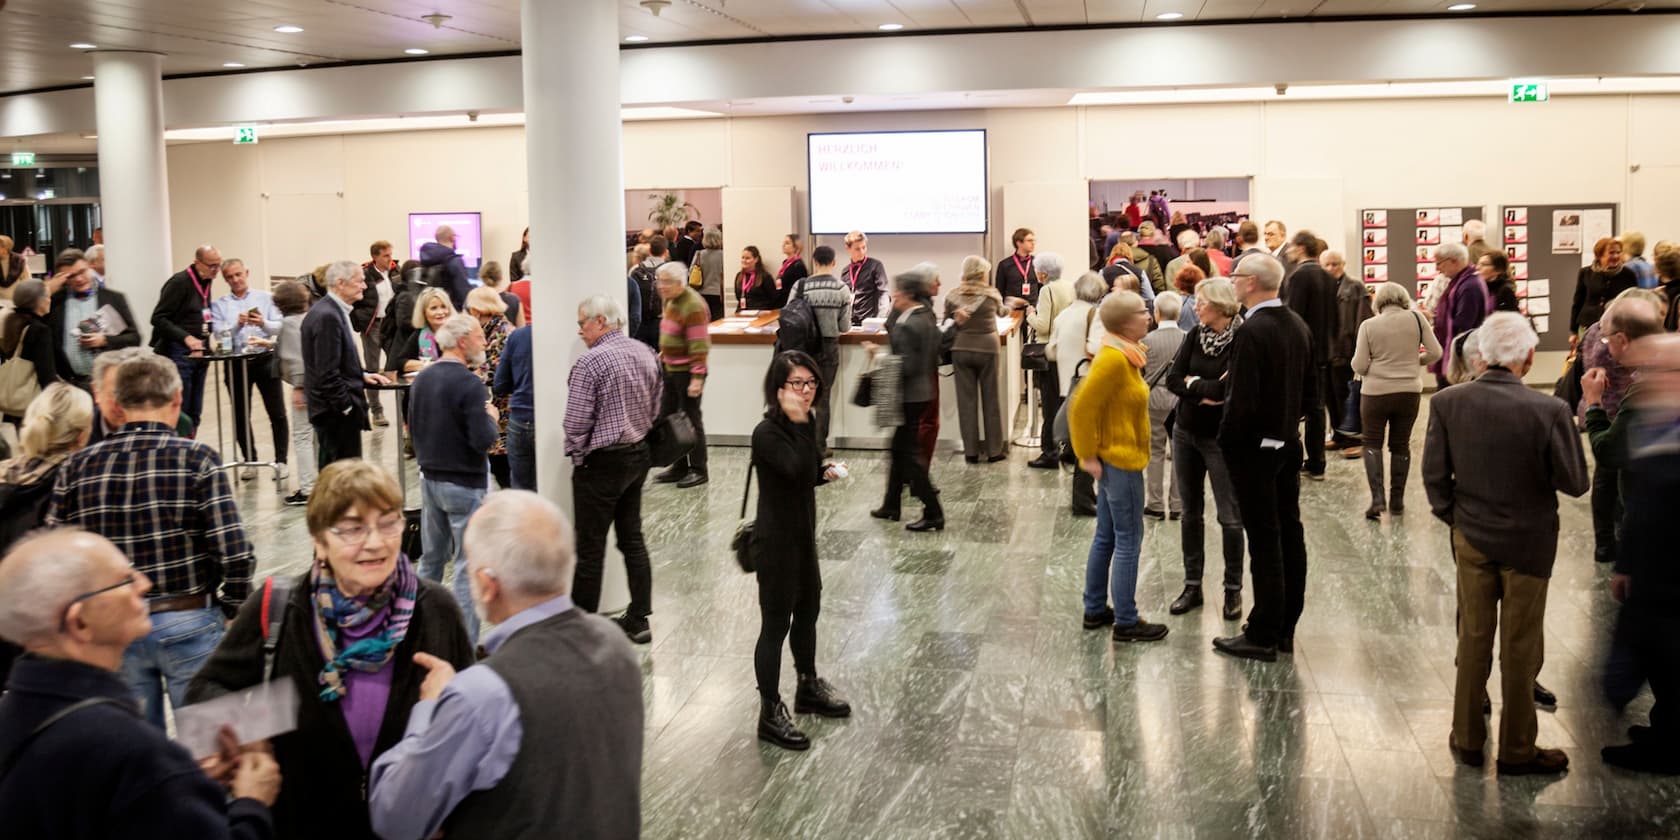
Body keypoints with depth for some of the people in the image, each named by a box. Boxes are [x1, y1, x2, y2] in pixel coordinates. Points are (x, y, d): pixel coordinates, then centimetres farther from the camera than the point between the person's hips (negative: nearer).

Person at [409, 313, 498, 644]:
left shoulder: (422, 378, 5)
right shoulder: (470, 384, -19)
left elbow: (412, 427, 14)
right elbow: (483, 440, -23)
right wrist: (490, 417, -4)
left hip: (430, 478, 8)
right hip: (464, 483, -8)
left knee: (432, 559, 19)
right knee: (468, 565, -1)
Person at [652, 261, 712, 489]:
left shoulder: (692, 306, -20)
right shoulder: (670, 300, 9)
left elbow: (699, 345, -22)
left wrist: (697, 377, -23)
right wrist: (663, 354, 20)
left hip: (687, 372, -9)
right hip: (670, 368, 9)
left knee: (690, 419, 0)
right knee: (666, 418, 12)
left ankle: (698, 470, 12)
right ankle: (680, 467, 22)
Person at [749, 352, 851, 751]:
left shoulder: (798, 425, 5)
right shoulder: (767, 433, -21)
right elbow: (796, 469, -35)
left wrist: (825, 473, -1)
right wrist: (801, 422, -30)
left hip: (802, 533, 9)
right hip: (776, 540, -9)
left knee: (808, 609, 22)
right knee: (776, 624, 0)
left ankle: (808, 688, 42)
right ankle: (770, 713, 11)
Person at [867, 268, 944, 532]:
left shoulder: (906, 326, -21)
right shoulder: (928, 320, 8)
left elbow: (905, 366, -24)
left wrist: (878, 354, -15)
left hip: (909, 397, -10)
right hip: (923, 392, 10)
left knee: (909, 453, -3)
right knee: (900, 448, 19)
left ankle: (933, 513, -1)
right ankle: (891, 505, 30)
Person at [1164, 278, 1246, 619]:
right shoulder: (1196, 334, 3)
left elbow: (1227, 388, -25)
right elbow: (1172, 379, -2)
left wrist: (1192, 382, -9)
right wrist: (1205, 392, -17)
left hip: (1220, 438, -6)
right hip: (1186, 433, 6)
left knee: (1229, 517, 0)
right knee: (1190, 513, 11)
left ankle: (1233, 589, 13)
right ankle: (1192, 585, 20)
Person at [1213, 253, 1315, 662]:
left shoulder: (1252, 331, -20)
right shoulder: (1298, 325, 6)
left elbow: (1242, 400, -23)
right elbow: (1312, 388, 12)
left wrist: (1226, 440, -9)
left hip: (1255, 448, -8)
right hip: (1289, 444, 8)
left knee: (1264, 541, -4)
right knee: (1290, 535, 12)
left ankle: (1262, 636, 4)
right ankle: (1285, 629, 22)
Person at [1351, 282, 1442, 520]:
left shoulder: (1368, 326, -6)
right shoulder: (1416, 318, -3)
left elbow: (1358, 366, -7)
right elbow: (1435, 352, -2)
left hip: (1375, 393, -2)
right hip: (1409, 392, 2)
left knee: (1372, 443, 8)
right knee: (1401, 445, 12)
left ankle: (1377, 497, -8)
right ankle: (1397, 500, 16)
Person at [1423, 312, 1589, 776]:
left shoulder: (1447, 403, -12)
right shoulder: (1549, 411, -21)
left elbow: (1434, 473, -5)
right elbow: (1575, 482, -12)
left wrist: (1453, 516, 11)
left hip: (1471, 538, 3)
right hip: (1528, 542, -3)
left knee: (1473, 638, 16)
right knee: (1520, 648, 10)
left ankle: (1468, 739, 26)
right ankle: (1517, 751, 23)